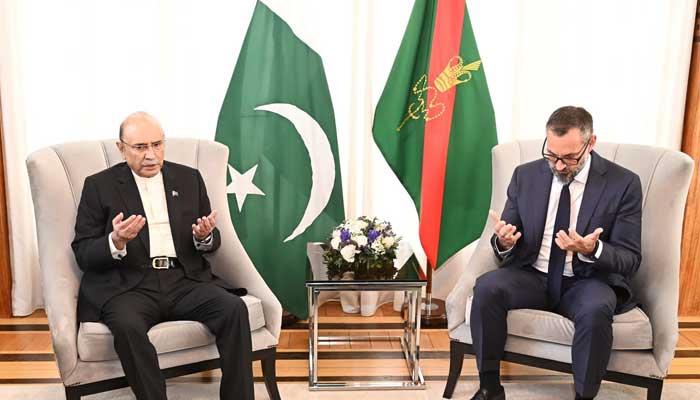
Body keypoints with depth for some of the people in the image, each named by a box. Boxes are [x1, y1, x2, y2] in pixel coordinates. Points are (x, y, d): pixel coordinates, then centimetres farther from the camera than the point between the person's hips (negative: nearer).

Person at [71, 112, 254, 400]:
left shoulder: (189, 178, 12)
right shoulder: (99, 186, 5)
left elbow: (212, 243, 15)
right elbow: (83, 254, 1)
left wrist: (204, 237, -10)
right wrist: (116, 242, -20)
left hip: (184, 280, 3)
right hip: (127, 285, -2)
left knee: (234, 308, -24)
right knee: (128, 325, -34)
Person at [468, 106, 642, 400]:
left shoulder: (623, 184, -8)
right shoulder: (525, 175, 0)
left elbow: (630, 260, -8)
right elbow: (506, 246, 4)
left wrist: (592, 250, -30)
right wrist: (504, 242, -22)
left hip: (588, 282, -2)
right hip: (532, 276, 2)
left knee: (596, 309, -36)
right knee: (486, 287, -27)